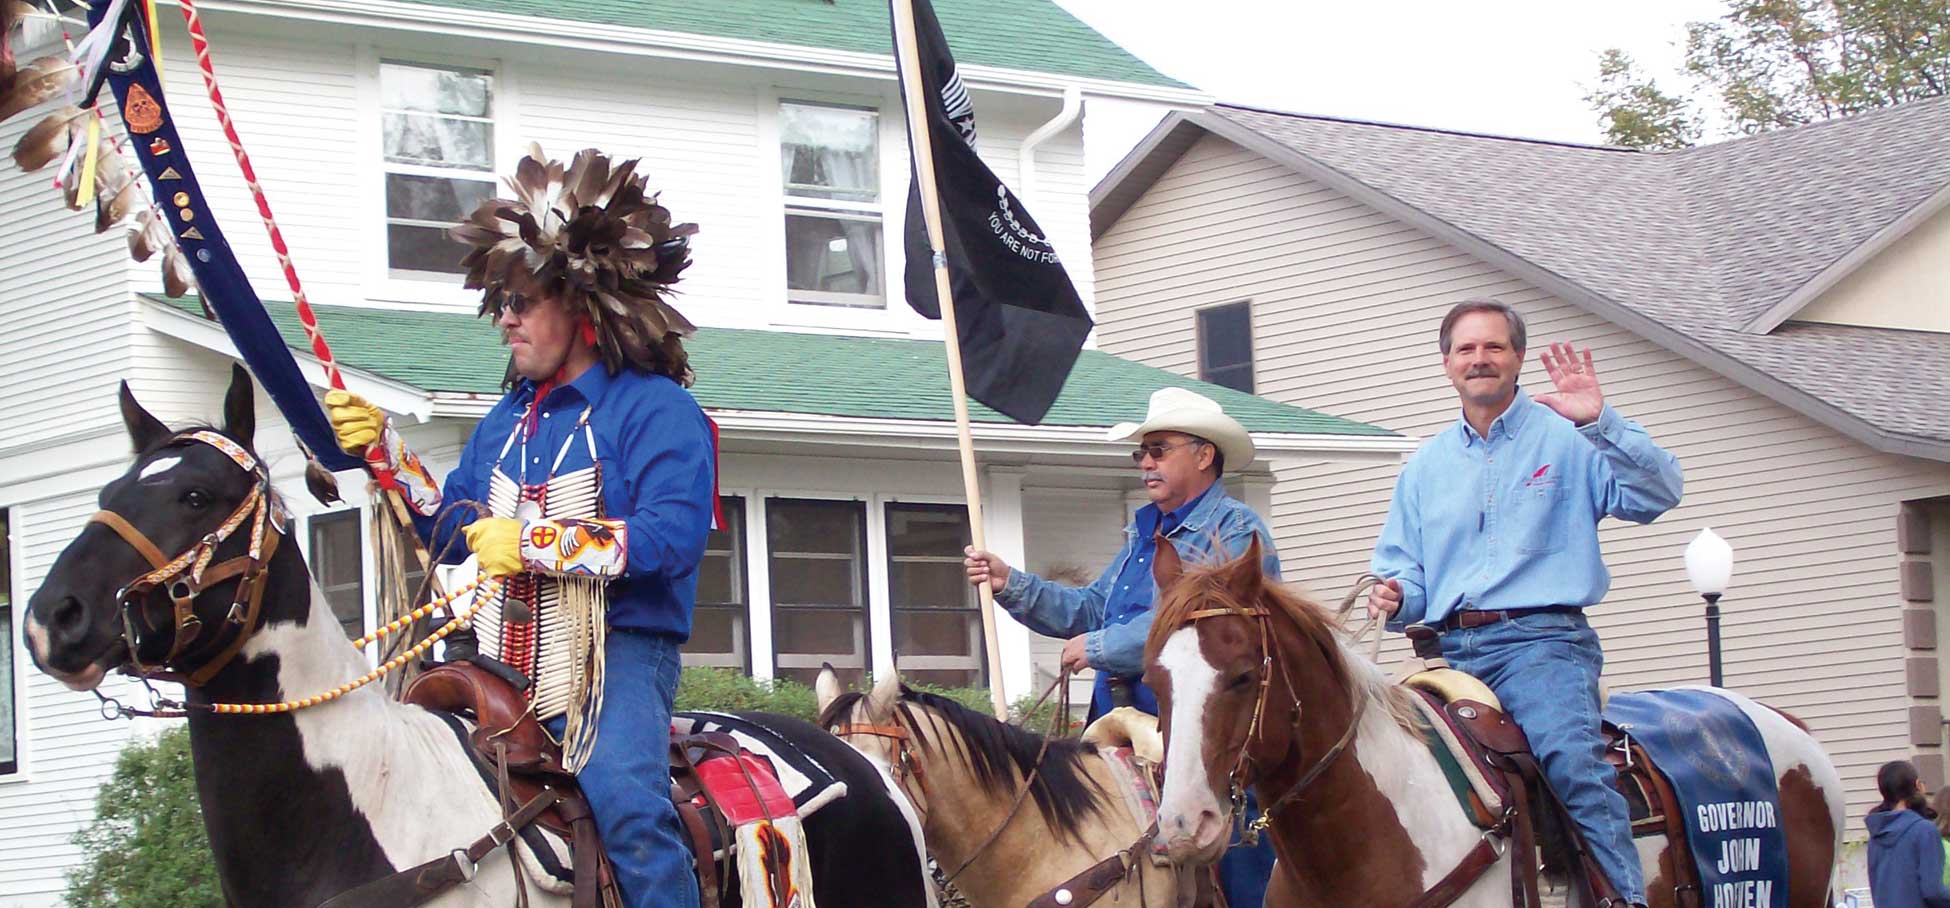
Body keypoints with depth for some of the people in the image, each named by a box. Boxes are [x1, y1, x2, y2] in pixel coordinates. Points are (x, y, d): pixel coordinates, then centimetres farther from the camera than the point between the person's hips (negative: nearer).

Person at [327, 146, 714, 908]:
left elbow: (673, 533, -19)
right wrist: (382, 451, 11)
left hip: (617, 651, -8)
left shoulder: (657, 408, -5)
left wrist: (536, 544, -20)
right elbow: (454, 530, 22)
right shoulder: (507, 422, 20)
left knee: (625, 802, -32)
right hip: (505, 658, 8)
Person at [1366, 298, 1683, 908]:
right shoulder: (1426, 464, 21)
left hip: (1539, 637, -5)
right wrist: (1395, 596, -2)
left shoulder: (1566, 439, 7)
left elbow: (1658, 494, -7)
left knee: (1569, 754, -29)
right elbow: (1403, 568, 22)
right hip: (1449, 647, 5)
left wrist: (1601, 423, -18)